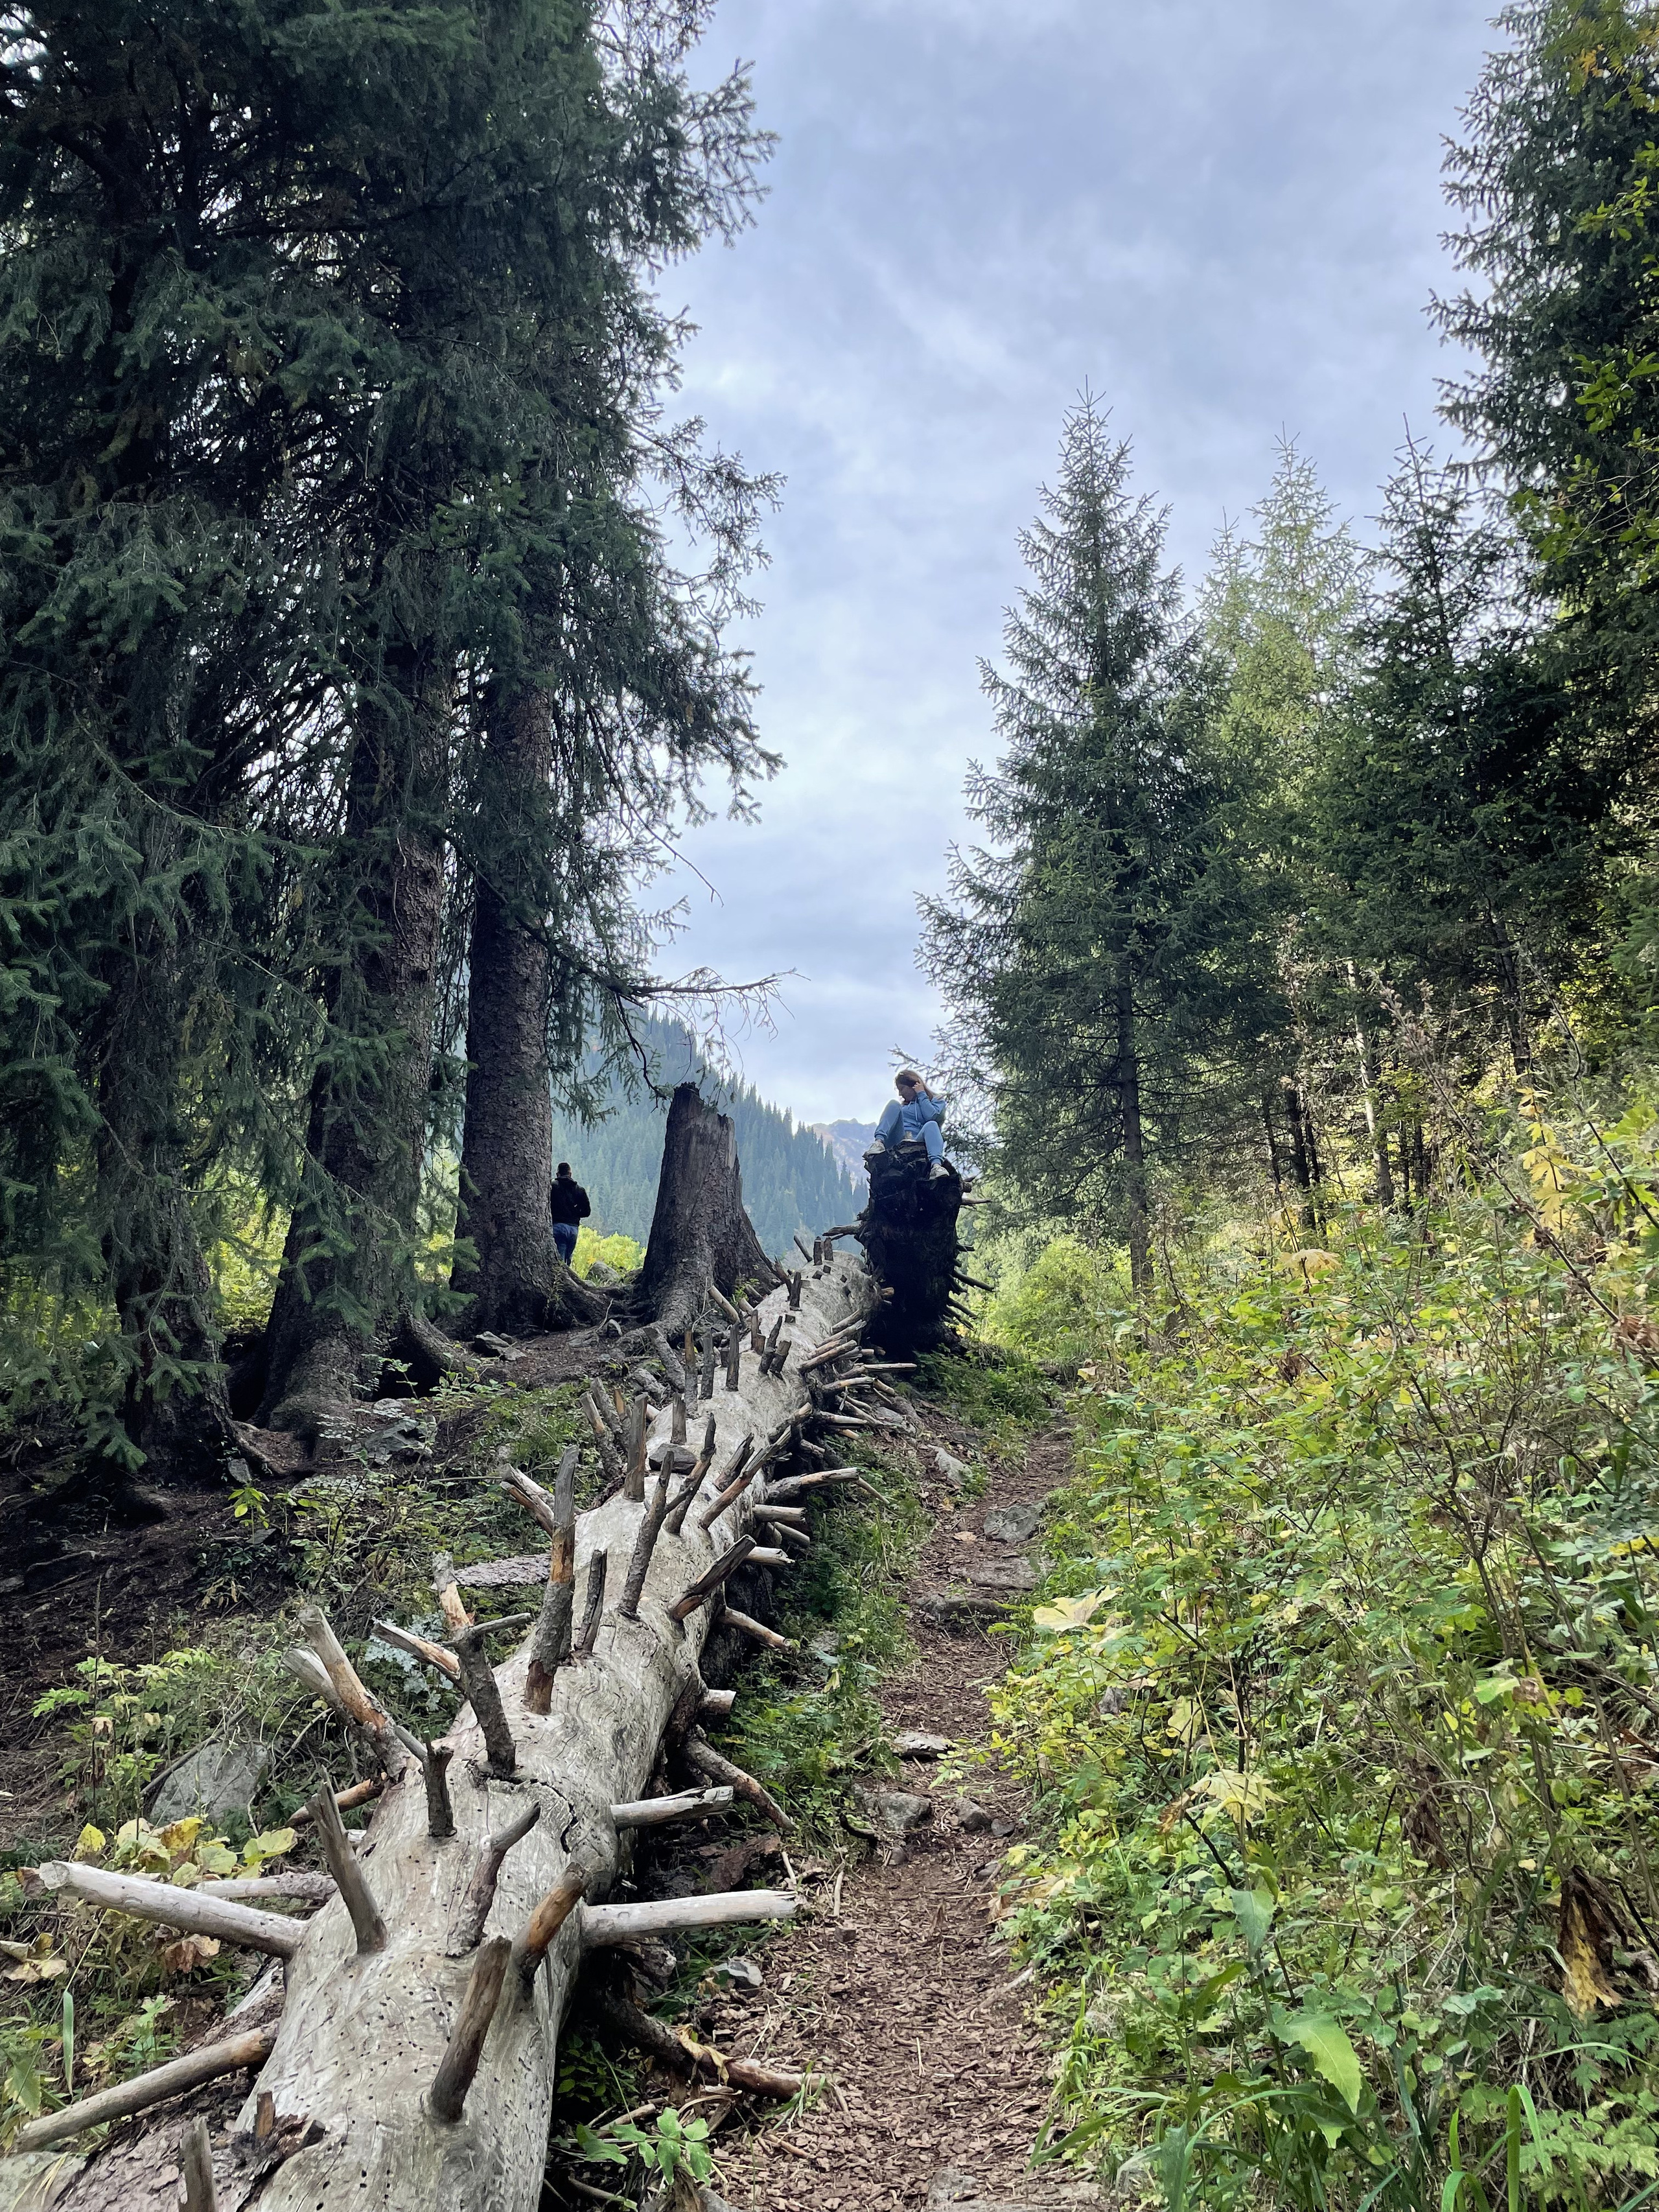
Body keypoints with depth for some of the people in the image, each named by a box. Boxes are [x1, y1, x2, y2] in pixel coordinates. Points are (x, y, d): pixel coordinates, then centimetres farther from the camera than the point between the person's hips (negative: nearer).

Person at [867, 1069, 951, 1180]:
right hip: (898, 1141, 3)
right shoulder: (902, 1104, 34)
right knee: (893, 1104, -13)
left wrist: (922, 1095, 9)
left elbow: (931, 1116, -2)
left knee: (932, 1125, -32)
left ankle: (936, 1165, -58)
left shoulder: (937, 1101, 20)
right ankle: (879, 1143, -38)